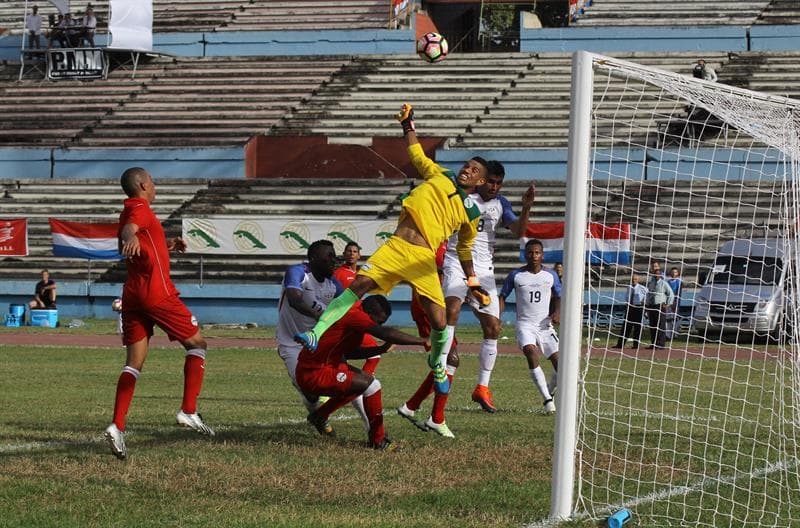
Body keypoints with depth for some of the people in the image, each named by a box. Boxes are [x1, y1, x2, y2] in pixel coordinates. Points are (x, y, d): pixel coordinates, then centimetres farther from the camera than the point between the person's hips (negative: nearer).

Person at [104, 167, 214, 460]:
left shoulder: (130, 211, 20)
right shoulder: (140, 209, -7)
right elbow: (128, 228, -31)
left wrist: (166, 245, 31)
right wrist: (131, 238, -54)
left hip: (132, 293, 8)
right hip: (157, 291, -8)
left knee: (134, 363, 2)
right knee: (197, 343, 7)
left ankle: (117, 426, -14)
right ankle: (189, 411, 0)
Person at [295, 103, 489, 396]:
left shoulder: (471, 213, 14)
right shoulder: (440, 177, 15)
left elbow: (465, 249, 25)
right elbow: (416, 155, 27)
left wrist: (473, 283, 23)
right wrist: (409, 124, 22)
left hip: (422, 260, -1)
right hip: (395, 247, 1)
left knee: (439, 322, -9)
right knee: (359, 285, -20)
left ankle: (437, 364, 23)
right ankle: (317, 334, -24)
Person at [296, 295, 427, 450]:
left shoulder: (354, 312, 10)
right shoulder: (354, 315, -21)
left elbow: (349, 352, 17)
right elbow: (387, 334, -30)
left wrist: (382, 349, 7)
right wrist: (422, 341, -25)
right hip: (314, 375, -11)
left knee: (365, 379, 27)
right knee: (371, 385, -16)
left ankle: (320, 415, 32)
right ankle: (378, 440, -5)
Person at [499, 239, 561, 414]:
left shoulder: (551, 275, 5)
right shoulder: (516, 275, 0)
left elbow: (559, 296, 16)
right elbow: (503, 297, 7)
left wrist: (557, 312, -4)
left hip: (545, 325, 2)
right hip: (525, 324, -2)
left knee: (560, 364, -7)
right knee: (531, 353, -30)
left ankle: (549, 392, 24)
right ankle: (547, 400, -28)